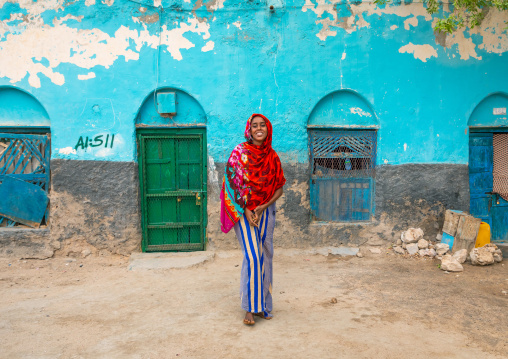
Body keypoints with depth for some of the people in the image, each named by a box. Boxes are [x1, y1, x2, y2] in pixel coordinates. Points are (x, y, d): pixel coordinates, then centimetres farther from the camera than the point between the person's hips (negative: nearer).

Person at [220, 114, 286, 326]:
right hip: (244, 210, -3)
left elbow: (279, 187, 6)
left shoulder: (272, 156, 4)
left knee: (265, 257, 7)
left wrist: (264, 207, -9)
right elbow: (232, 183, -7)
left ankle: (263, 304, 22)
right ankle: (250, 308, 3)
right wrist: (245, 211, -13)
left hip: (266, 211, 4)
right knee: (252, 256, -10)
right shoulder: (239, 152, -5)